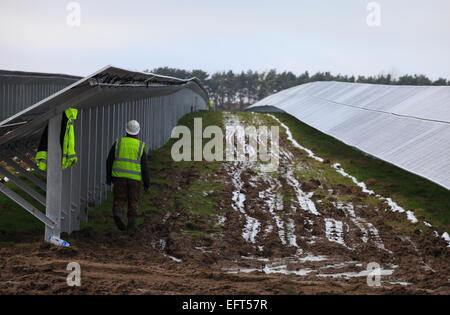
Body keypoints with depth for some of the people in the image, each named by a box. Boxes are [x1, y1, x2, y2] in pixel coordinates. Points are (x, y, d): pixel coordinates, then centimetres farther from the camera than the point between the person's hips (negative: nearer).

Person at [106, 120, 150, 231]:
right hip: (135, 178, -1)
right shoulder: (140, 146, -2)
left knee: (119, 199, 8)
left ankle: (117, 214, -19)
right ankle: (131, 224, 8)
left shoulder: (118, 143, 1)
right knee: (133, 201, 11)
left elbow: (109, 161, 4)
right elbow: (144, 167, -4)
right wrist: (146, 183, 3)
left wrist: (108, 177, 14)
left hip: (119, 176, 1)